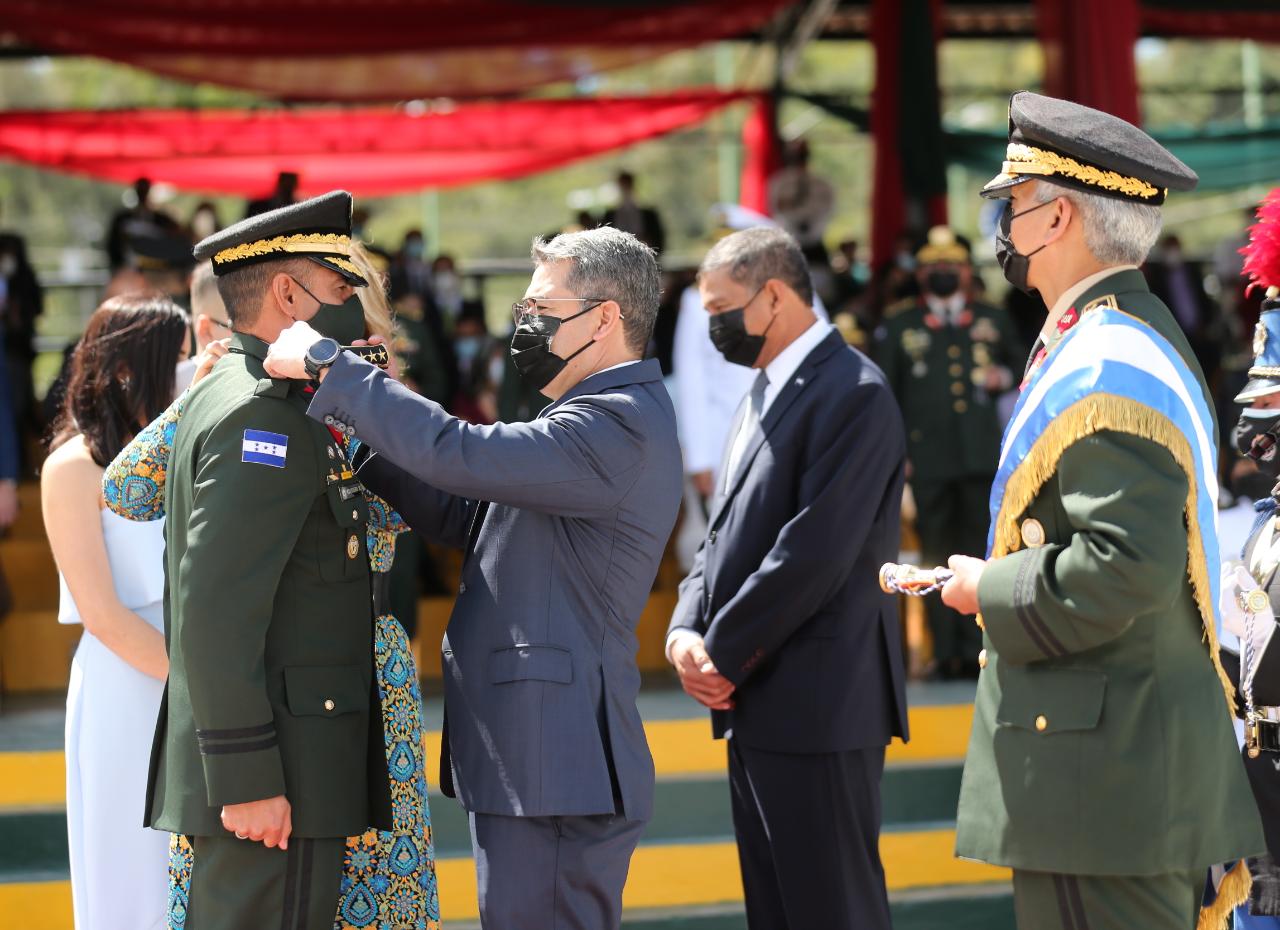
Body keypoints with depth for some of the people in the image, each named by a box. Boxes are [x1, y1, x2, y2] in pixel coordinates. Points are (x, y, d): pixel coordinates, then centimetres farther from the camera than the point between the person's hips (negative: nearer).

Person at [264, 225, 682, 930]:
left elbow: (461, 455, -27)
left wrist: (327, 365, -18)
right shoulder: (605, 417, 19)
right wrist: (355, 438, 6)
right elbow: (463, 515, 18)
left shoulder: (621, 425, -16)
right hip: (527, 761, 11)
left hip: (555, 769, -11)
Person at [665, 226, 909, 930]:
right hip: (756, 704, 10)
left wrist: (722, 651, -13)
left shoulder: (852, 393, -13)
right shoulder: (766, 393, 18)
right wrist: (686, 629, 1)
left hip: (817, 707, -10)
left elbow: (817, 550, -20)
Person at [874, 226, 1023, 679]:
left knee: (981, 553, -1)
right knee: (938, 556, -1)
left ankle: (978, 649, 4)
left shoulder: (992, 320, 15)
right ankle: (946, 653, 3)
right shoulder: (898, 326, 9)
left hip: (983, 455, 2)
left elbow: (1020, 363, 27)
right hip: (929, 459, -2)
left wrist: (1003, 377, 2)